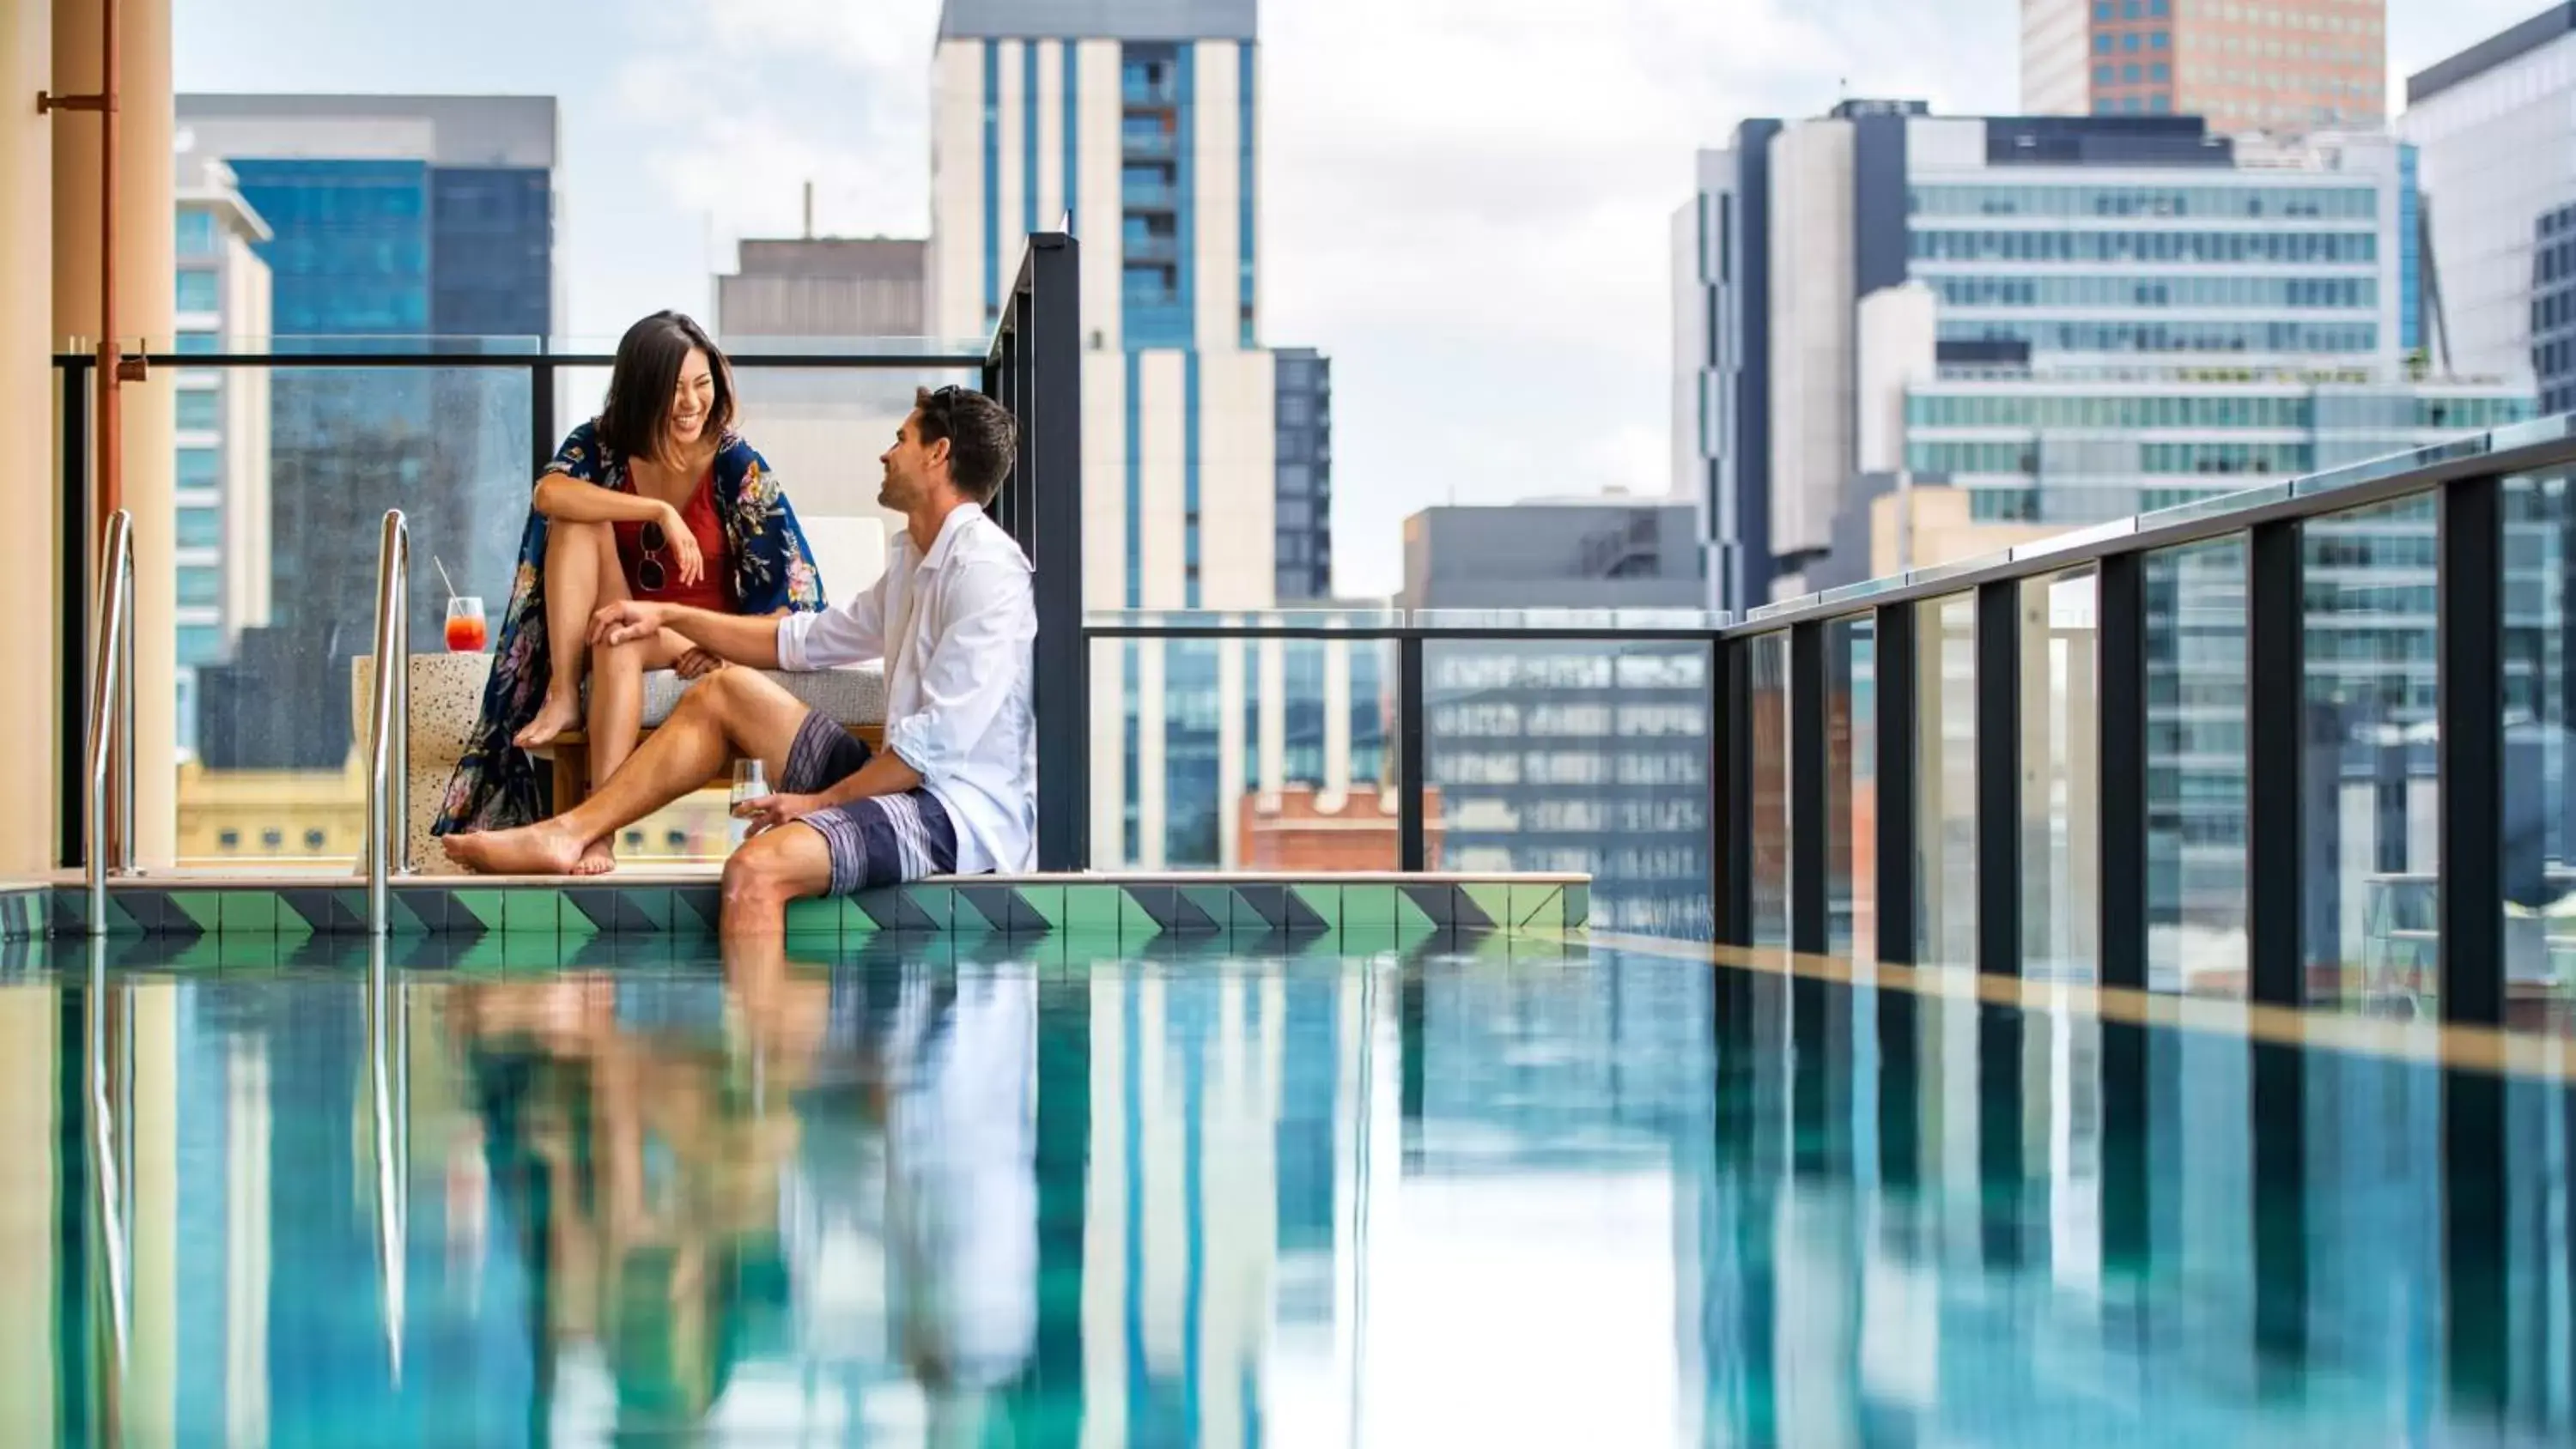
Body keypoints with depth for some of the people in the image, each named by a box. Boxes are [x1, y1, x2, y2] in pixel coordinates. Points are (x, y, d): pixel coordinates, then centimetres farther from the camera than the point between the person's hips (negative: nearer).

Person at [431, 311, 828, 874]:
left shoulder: (736, 464, -11)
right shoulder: (602, 445, -4)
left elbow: (793, 584, -14)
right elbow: (549, 494, -27)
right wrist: (659, 511, -33)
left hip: (696, 638, -3)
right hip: (626, 619, 3)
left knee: (619, 640, -37)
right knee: (580, 519, -21)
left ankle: (600, 826, -45)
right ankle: (562, 694, -29)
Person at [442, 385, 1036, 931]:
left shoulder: (984, 571, -16)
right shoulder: (915, 557, 18)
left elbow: (941, 739, -22)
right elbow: (805, 639, 26)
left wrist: (821, 800, -16)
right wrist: (669, 615, 22)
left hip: (963, 812, -10)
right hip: (907, 781, 10)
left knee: (757, 868, -32)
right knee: (725, 692, 13)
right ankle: (566, 834, 8)